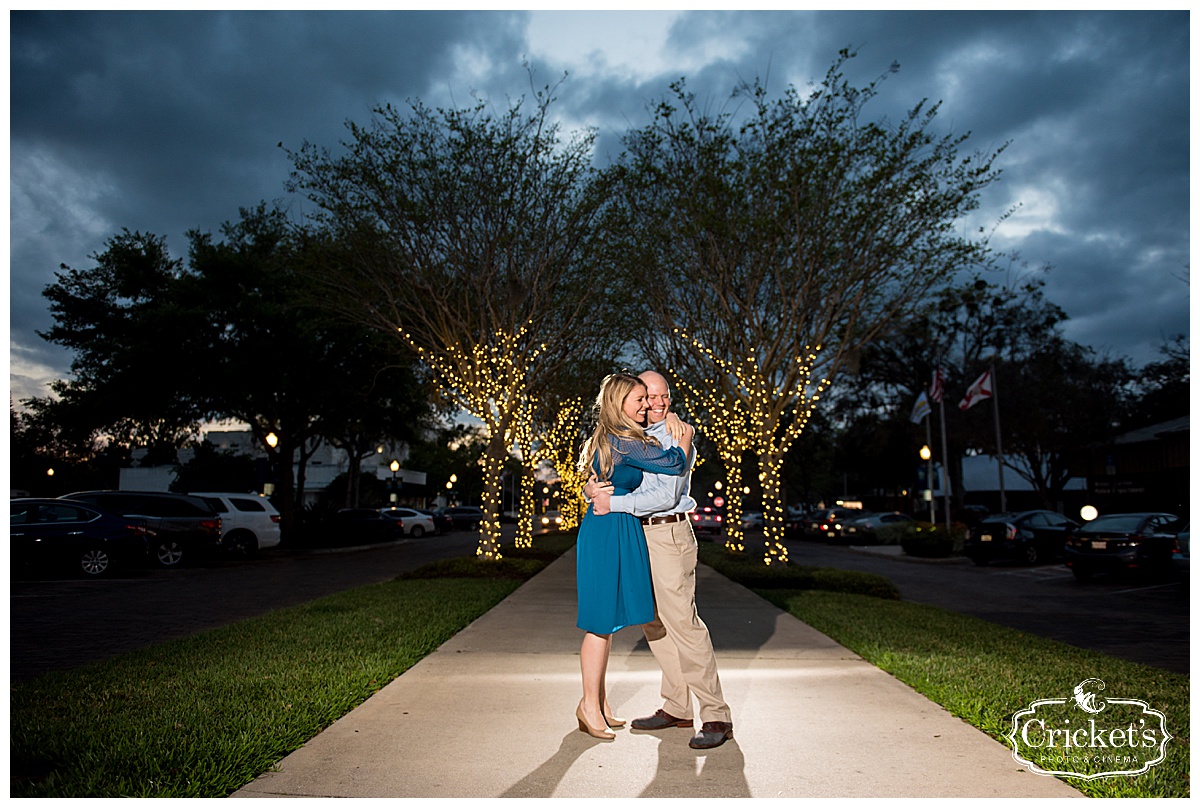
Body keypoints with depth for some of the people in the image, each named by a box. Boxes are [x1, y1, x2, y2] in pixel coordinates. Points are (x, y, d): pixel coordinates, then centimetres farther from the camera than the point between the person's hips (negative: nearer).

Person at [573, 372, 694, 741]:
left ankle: (599, 703, 25)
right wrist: (687, 435, -1)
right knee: (602, 622, 0)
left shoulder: (610, 438, 14)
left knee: (608, 621, 15)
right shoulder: (622, 441, -18)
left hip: (618, 533, 10)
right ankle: (590, 705, 12)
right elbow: (674, 463, -18)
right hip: (609, 533, -10)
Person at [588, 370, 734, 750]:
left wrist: (615, 502, -17)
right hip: (638, 535, 8)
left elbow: (666, 495, -18)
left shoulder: (674, 437, -7)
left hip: (669, 535, -8)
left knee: (682, 622, -10)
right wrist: (592, 488, -9)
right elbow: (600, 480, 15)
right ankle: (676, 708, 22)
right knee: (655, 624, 11)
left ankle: (716, 716, -3)